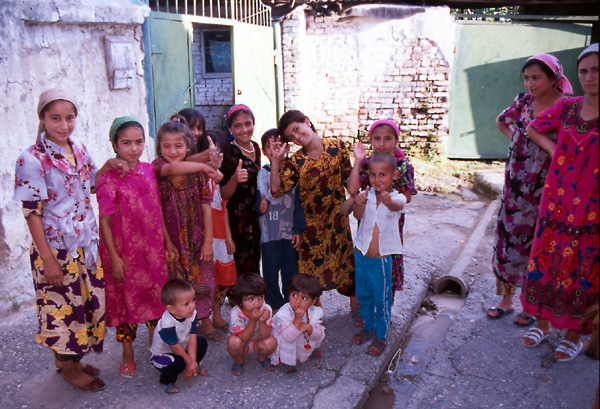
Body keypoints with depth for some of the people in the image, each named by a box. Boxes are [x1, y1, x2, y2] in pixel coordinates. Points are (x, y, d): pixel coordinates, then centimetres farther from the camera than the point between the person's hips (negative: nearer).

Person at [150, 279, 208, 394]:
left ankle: (194, 367, 18)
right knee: (179, 362, -34)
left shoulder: (192, 314, -18)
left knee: (202, 342, -7)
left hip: (182, 348, 7)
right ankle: (166, 382, -2)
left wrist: (193, 362, -17)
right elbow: (175, 347, -27)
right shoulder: (167, 324, -38)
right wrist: (189, 362, -15)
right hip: (161, 355, -7)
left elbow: (192, 338, -15)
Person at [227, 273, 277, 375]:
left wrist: (262, 321, -45)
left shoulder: (266, 309, -24)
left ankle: (262, 358, 8)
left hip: (258, 342, 2)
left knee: (271, 342, -29)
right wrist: (252, 320, -42)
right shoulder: (235, 313, -30)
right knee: (233, 342, -34)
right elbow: (244, 338, -29)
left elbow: (265, 336, -26)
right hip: (242, 342, -1)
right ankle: (239, 361, 2)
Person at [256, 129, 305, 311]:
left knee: (291, 271, 7)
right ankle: (274, 307, 25)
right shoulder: (262, 174, 2)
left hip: (290, 232, 0)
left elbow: (299, 202, 2)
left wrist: (298, 229, -3)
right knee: (270, 272, 6)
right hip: (269, 232, 0)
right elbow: (256, 200, 3)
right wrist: (260, 207, -20)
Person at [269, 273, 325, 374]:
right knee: (286, 341, -36)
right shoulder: (284, 313, -35)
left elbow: (318, 335, -17)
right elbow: (288, 337, -43)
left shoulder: (315, 312, -19)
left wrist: (308, 327, -38)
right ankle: (283, 361, -8)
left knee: (321, 333, -9)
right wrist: (298, 319, -50)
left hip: (303, 342, 5)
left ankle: (309, 350, 21)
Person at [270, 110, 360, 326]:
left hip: (337, 217, 0)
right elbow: (276, 189, -15)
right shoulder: (295, 161, -5)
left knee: (347, 260, 8)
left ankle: (355, 308, 28)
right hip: (310, 221, 1)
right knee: (313, 264, 9)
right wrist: (276, 160, -19)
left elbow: (348, 178, 3)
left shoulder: (337, 147, -4)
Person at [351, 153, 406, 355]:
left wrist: (389, 201, -61)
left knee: (382, 299, 8)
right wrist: (359, 204, -46)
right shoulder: (366, 195, -5)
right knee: (363, 295, 19)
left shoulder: (397, 198, -12)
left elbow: (397, 205, -37)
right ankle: (368, 327, 40)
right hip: (361, 255, 3)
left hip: (381, 259, -3)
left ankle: (381, 336, 27)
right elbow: (358, 216, -23)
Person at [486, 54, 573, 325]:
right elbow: (501, 122, 22)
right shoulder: (524, 102, 4)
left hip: (546, 188, -4)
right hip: (516, 184, 5)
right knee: (508, 238, 9)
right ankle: (507, 299, 26)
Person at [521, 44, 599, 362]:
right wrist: (554, 151, 3)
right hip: (556, 201, 4)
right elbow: (532, 128, 17)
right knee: (545, 261, 12)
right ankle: (543, 322, 31)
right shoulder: (567, 107, 4)